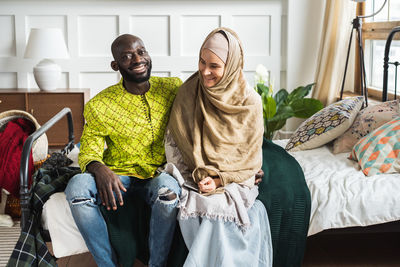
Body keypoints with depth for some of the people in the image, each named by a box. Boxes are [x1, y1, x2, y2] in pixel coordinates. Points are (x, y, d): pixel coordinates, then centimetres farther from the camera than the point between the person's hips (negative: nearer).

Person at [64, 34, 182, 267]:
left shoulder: (173, 88, 0)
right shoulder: (100, 105, -3)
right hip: (118, 175, 1)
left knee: (168, 188, -37)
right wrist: (99, 169, -26)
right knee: (77, 186, -30)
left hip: (160, 174, 0)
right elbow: (89, 151, -2)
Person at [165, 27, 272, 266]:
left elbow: (251, 158, 0)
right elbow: (173, 141, 2)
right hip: (194, 178, 1)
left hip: (234, 181, -1)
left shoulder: (250, 102, -3)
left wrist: (220, 181, -14)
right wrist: (197, 176, -10)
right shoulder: (189, 92, 0)